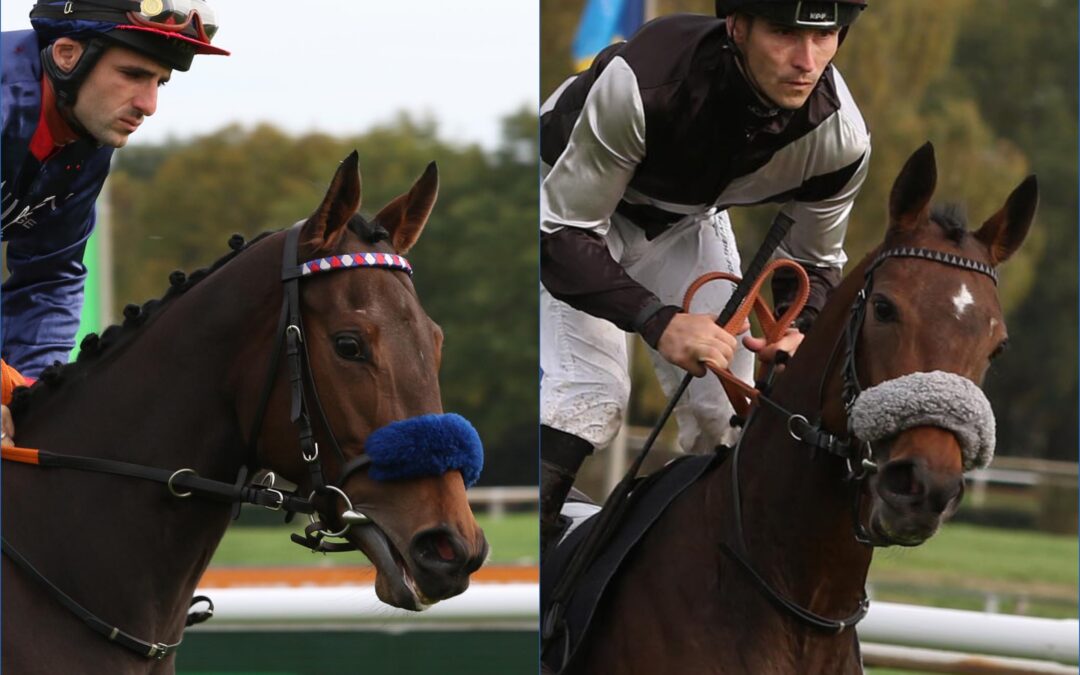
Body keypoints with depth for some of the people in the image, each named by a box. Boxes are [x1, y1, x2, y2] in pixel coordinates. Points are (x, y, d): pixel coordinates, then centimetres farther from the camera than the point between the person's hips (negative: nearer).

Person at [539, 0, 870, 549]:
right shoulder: (641, 82, -44)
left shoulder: (841, 137, -28)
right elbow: (561, 235, -35)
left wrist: (800, 331, -31)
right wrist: (659, 319, -49)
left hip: (689, 218, 5)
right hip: (571, 193, -5)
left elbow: (815, 261, -7)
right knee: (584, 392, -22)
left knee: (724, 410, 0)